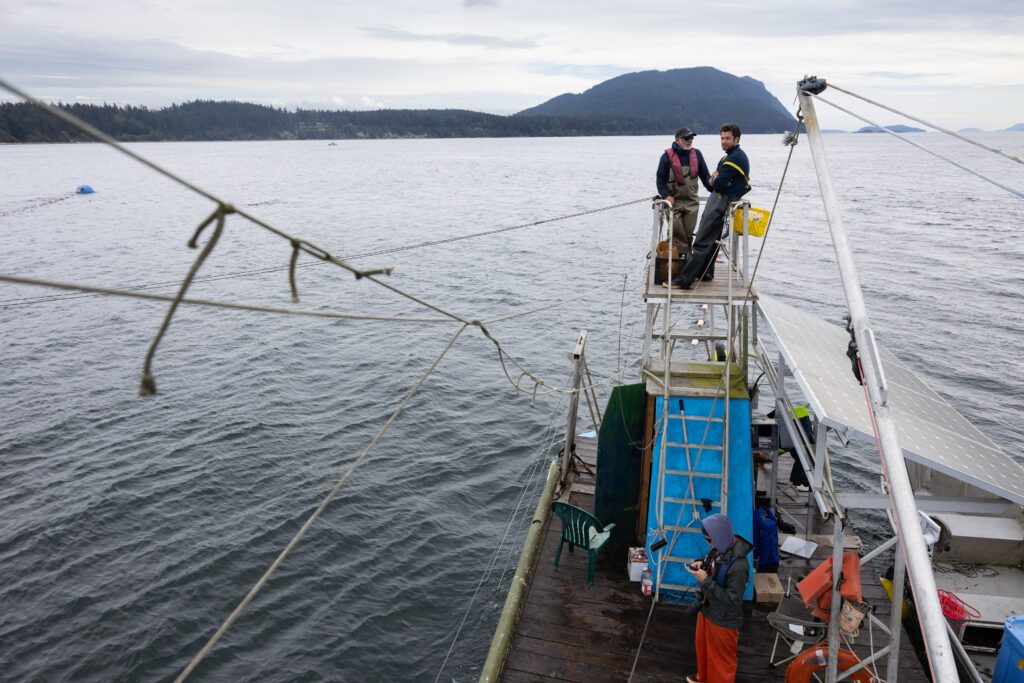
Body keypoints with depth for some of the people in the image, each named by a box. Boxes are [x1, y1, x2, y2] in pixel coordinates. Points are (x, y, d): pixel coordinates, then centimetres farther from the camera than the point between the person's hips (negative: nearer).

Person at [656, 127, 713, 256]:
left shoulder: (696, 154, 9)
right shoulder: (668, 156, -3)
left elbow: (705, 175, 14)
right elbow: (660, 179, 0)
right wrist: (666, 195, -13)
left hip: (691, 202, 3)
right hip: (673, 201, -3)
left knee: (688, 233, 3)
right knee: (677, 231, -12)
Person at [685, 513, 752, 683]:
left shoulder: (738, 565, -34)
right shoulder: (719, 549, -9)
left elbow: (733, 598, -29)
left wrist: (706, 580, -30)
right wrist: (701, 563, -9)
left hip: (723, 620, -9)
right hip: (706, 609, 9)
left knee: (721, 657, 15)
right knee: (703, 647, 29)